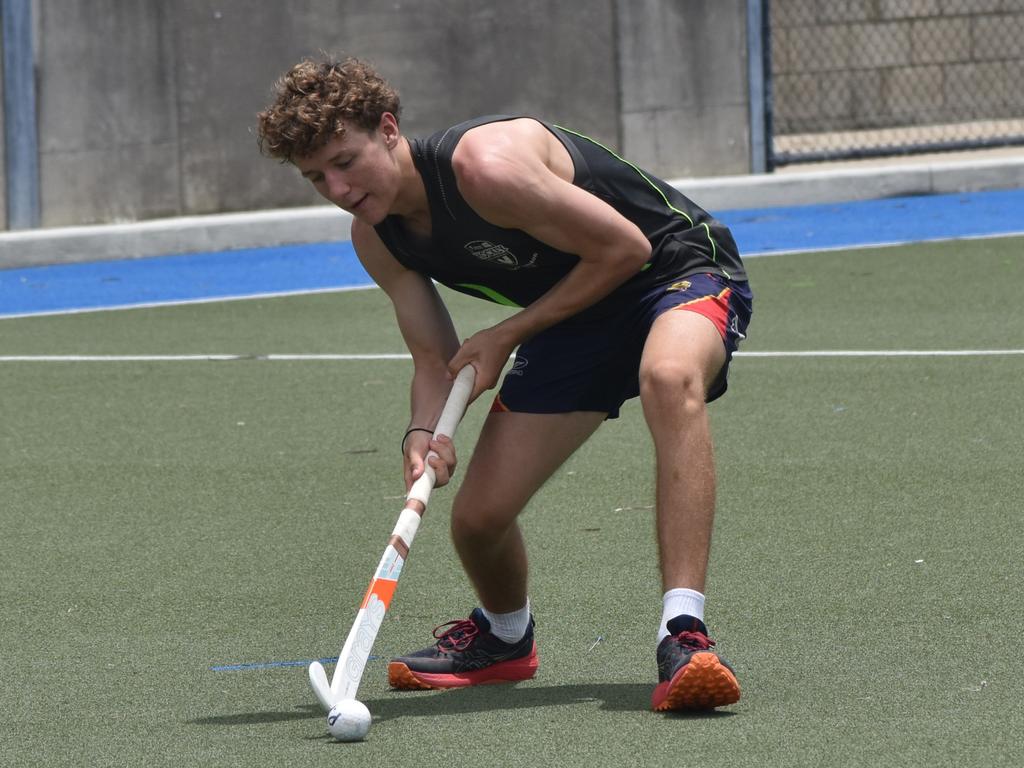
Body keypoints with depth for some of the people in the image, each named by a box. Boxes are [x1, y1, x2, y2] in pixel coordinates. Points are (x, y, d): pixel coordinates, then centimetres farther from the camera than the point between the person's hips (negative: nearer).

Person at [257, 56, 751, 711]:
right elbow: (435, 357, 1)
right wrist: (425, 433, -22)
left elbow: (624, 246, -24)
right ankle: (505, 637, 35)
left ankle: (684, 636, -49)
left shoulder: (485, 165, -31)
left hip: (684, 269, -7)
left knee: (669, 377, -43)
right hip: (576, 319, 7)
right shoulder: (376, 237, -6)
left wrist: (506, 337, -19)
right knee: (478, 516, -2)